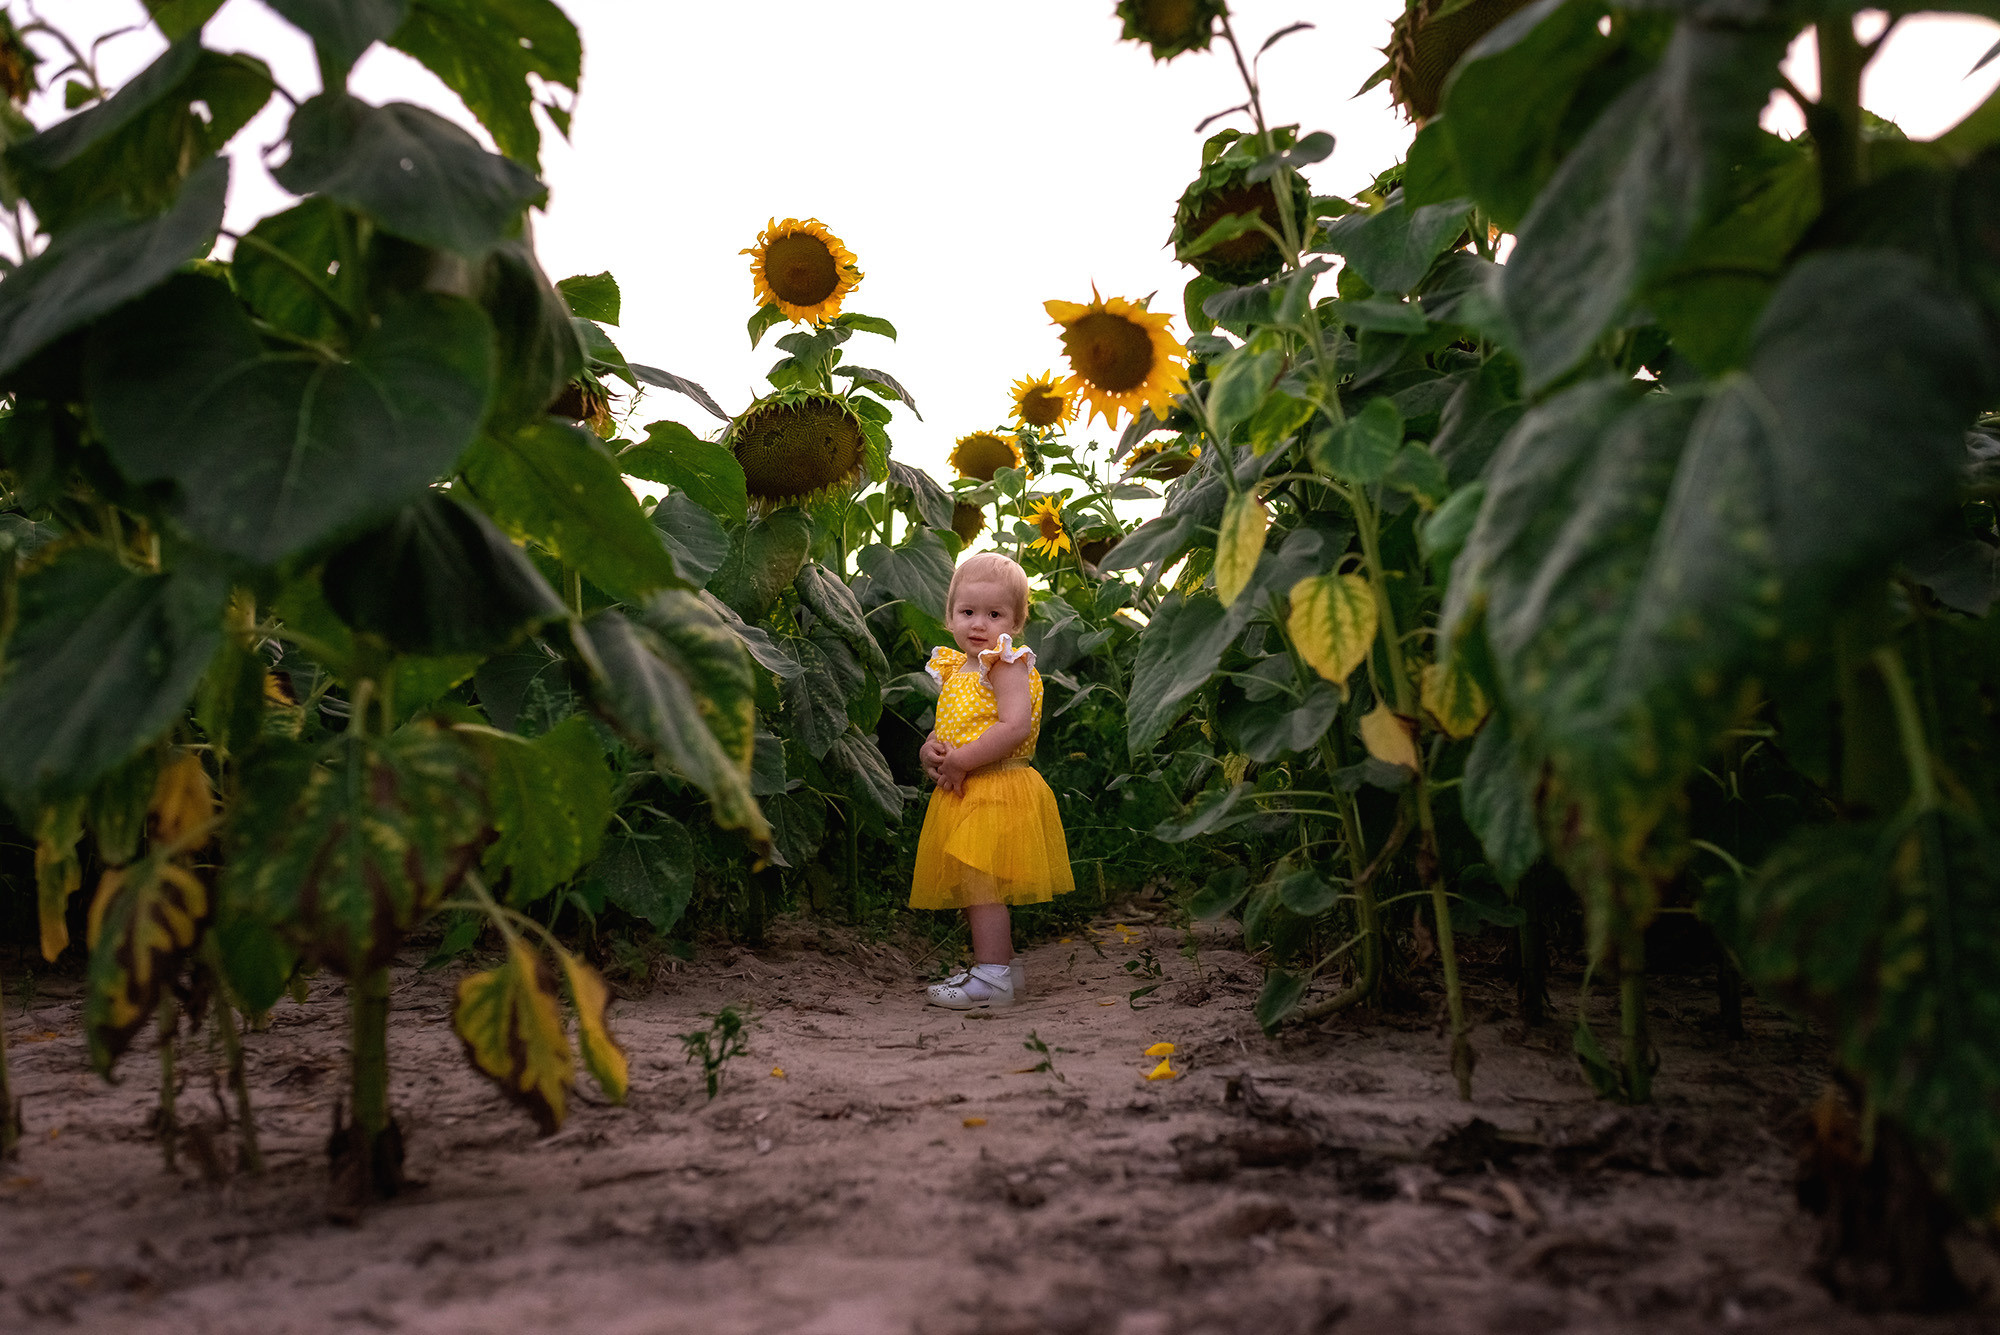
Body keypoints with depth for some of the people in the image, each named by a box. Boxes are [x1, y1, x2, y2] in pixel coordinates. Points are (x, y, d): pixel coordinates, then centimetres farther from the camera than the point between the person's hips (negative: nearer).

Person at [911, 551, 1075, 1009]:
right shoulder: (955, 669, 15)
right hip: (965, 795, 9)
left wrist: (959, 760, -21)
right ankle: (1001, 966, 27)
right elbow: (948, 731, 23)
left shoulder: (1006, 663, -11)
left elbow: (1015, 727, -24)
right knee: (973, 887, 15)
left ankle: (992, 978, -6)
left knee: (979, 881, -12)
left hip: (997, 791, -9)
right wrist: (931, 751, -1)